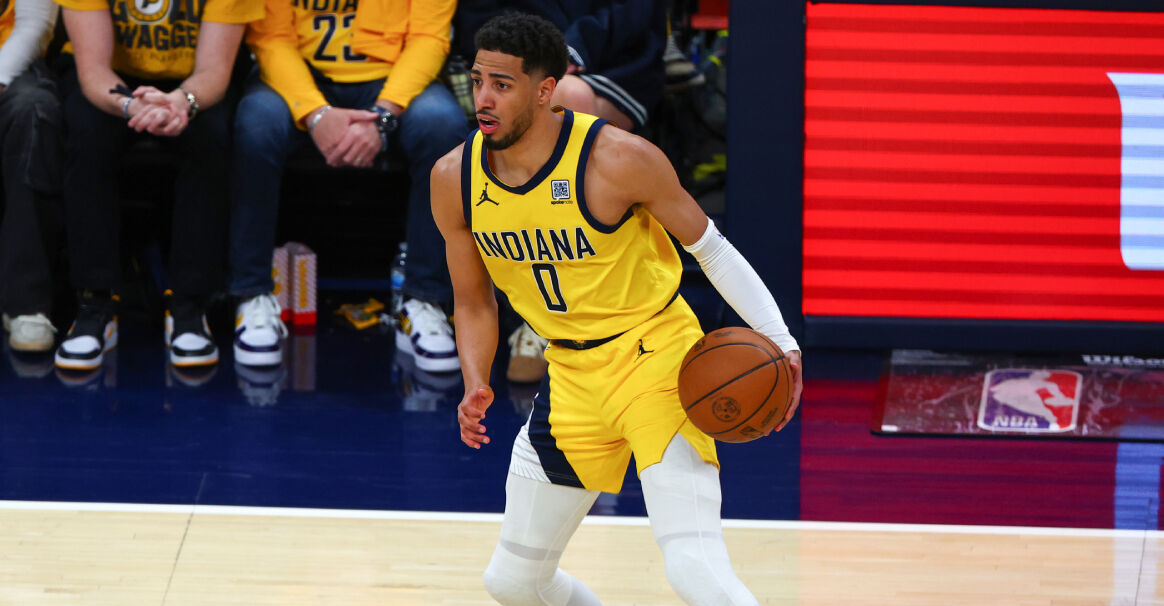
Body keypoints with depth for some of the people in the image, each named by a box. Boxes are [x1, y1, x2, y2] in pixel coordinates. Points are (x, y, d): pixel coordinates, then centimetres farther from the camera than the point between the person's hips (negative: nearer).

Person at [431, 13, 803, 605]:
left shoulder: (616, 159, -21)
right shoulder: (455, 179, -6)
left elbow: (709, 248, -8)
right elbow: (473, 302, 9)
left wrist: (781, 341, -18)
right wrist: (476, 389, -9)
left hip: (657, 356, -6)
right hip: (572, 373, 6)